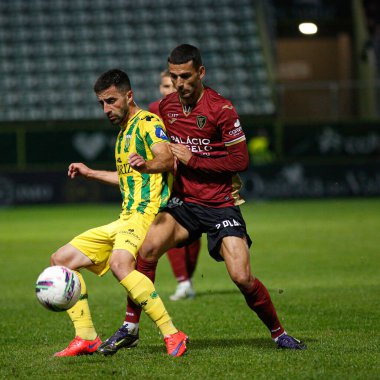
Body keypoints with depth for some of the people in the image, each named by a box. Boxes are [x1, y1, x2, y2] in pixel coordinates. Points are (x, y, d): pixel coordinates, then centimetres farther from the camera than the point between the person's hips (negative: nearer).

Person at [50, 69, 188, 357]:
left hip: (147, 212, -10)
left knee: (120, 263, -36)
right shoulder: (124, 132, 23)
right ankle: (87, 338, 6)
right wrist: (91, 173, 43)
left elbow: (168, 158, -23)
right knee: (61, 260, 7)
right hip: (125, 219, 10)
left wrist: (147, 164, -44)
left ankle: (173, 335, -35)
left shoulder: (147, 122, -4)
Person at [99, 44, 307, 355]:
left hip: (220, 206, -4)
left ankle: (278, 332, 11)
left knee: (242, 277, -13)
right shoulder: (165, 107, 5)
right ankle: (130, 328, -10)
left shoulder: (221, 109, -12)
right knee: (147, 249, -21)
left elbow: (241, 160, -12)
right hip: (183, 203, 4)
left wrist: (193, 160, -15)